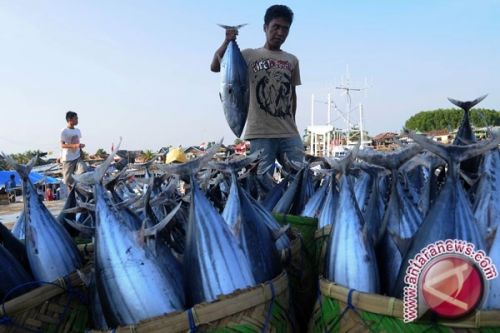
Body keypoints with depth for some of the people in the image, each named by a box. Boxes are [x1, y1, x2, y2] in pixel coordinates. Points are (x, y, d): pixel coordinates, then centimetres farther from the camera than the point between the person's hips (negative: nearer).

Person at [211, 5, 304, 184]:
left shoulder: (292, 60, 15)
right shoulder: (250, 55, 4)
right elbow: (215, 67, -5)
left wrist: (292, 124, 16)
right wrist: (227, 41, -16)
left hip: (289, 133, 4)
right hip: (261, 133, -4)